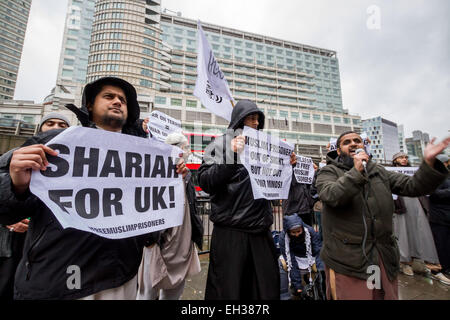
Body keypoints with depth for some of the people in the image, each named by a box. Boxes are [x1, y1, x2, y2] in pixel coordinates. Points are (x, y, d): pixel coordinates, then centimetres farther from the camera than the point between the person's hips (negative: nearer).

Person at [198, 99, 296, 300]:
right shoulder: (221, 143, -2)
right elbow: (205, 182, -14)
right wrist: (232, 155, -23)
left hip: (261, 231, 6)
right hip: (230, 232, -5)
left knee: (267, 289, 17)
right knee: (227, 290, 8)